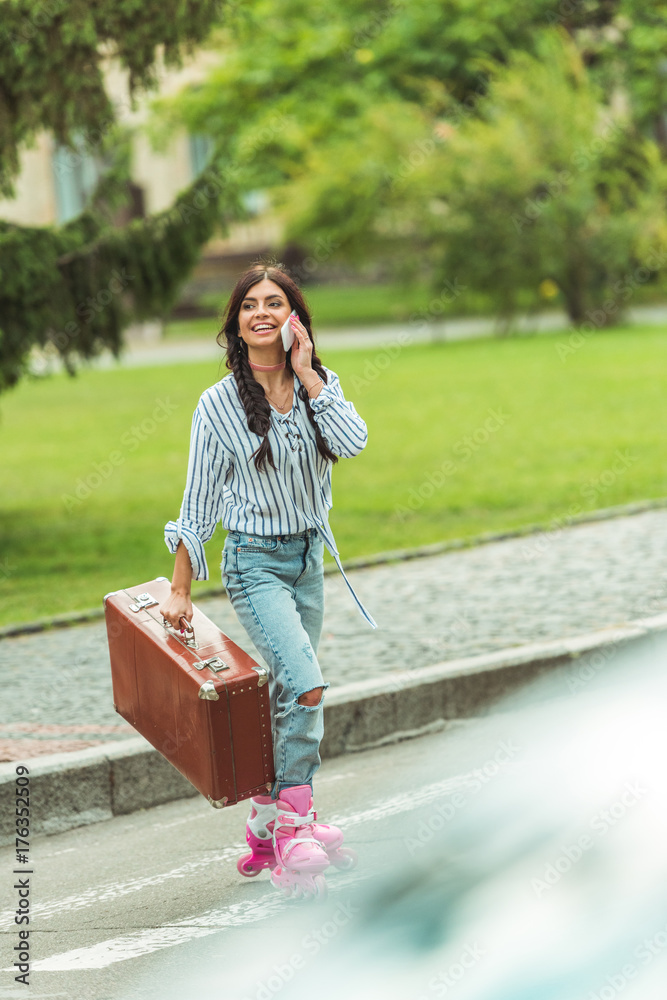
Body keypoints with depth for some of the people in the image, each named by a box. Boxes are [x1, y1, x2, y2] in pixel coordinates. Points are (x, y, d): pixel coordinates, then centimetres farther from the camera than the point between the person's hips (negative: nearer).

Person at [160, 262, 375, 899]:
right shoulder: (220, 404, -9)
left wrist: (306, 374, -17)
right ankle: (294, 827, -11)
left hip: (308, 558, 5)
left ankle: (269, 825, 22)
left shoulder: (318, 385, 2)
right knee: (306, 686, -21)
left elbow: (353, 441, -18)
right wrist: (180, 591, -4)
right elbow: (199, 503, -5)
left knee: (290, 694, 11)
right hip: (254, 560, -5)